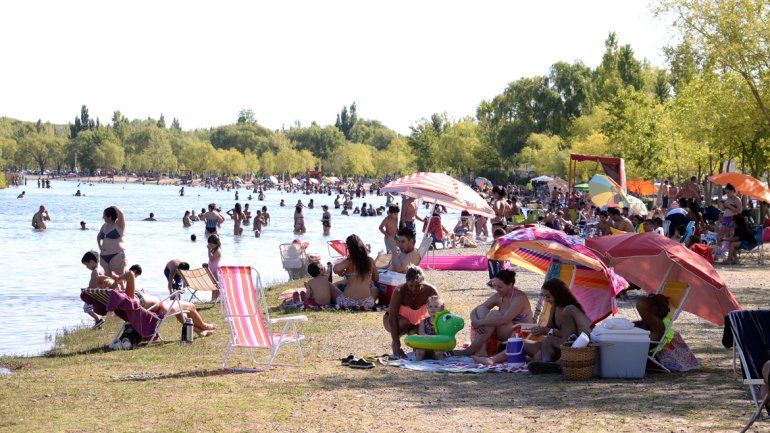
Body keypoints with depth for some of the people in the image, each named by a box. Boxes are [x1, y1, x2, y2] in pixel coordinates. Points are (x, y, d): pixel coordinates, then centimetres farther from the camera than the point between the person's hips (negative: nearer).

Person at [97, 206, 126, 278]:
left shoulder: (119, 225, -6)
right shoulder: (104, 226, 14)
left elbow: (121, 214, -25)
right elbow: (99, 237, 31)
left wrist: (114, 208, -7)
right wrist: (100, 246, 12)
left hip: (116, 255, -7)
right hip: (104, 256, 7)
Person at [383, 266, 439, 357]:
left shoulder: (430, 291, -26)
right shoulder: (399, 292, -33)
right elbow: (392, 319, -35)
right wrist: (397, 347, -42)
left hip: (416, 322, 3)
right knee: (404, 322, -36)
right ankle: (394, 344, -7)